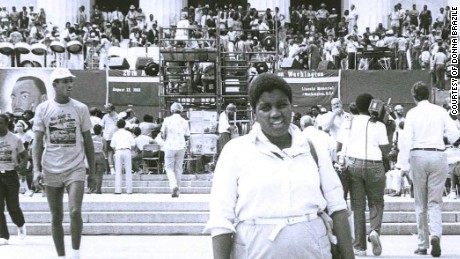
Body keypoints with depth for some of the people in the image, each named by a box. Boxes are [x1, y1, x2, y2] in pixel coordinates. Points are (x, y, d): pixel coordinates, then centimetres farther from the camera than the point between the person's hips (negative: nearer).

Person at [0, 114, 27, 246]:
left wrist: (21, 165, -13)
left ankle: (20, 224, 33)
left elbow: (24, 157, 7)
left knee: (13, 207, 0)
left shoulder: (15, 139, -1)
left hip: (11, 174, -1)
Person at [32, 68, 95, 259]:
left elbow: (88, 141, 7)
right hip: (51, 170, 1)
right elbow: (37, 142, 1)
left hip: (76, 168, -1)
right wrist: (36, 170, -8)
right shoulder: (43, 109, 0)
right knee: (56, 217, 6)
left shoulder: (80, 108, 2)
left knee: (75, 211, -16)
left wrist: (92, 170, 6)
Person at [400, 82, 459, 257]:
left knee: (420, 203, 10)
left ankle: (423, 245, 12)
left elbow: (407, 139, -7)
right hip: (438, 155, 1)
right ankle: (435, 234, -21)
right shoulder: (440, 111, 3)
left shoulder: (412, 113, -1)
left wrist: (404, 163, -5)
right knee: (434, 202, 5)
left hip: (418, 155, -1)